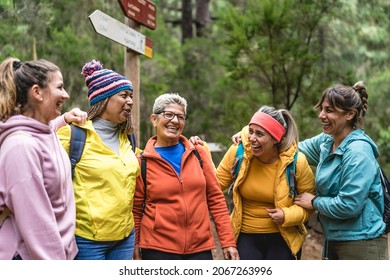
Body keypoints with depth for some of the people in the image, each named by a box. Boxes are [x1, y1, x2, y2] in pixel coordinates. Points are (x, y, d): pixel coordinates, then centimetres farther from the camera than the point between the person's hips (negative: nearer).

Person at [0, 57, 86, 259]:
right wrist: (55, 259, -21)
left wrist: (64, 118, 17)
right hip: (31, 258, -9)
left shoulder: (45, 133, 4)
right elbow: (35, 222, -23)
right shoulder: (22, 146, -21)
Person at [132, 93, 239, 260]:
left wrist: (227, 241, 2)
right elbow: (136, 210, 2)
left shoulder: (198, 154, 5)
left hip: (200, 247, 2)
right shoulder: (142, 162, -1)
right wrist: (136, 249, 0)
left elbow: (216, 199, 6)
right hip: (158, 249, -2)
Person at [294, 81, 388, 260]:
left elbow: (349, 205, -25)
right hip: (333, 240, 8)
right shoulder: (325, 142, 4)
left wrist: (314, 202, -10)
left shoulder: (358, 152, -20)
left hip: (362, 244, -8)